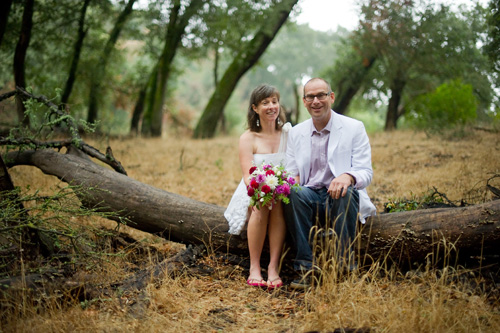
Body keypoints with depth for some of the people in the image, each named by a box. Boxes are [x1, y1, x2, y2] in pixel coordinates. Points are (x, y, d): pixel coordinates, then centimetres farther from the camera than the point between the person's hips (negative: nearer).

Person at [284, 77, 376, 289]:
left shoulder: (354, 128, 3)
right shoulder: (296, 132, 13)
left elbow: (366, 173, -5)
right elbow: (291, 173, 12)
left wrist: (348, 177, -30)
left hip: (340, 199, -2)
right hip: (309, 198, 2)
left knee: (346, 192, -36)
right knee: (292, 192, -31)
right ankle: (305, 268, -28)